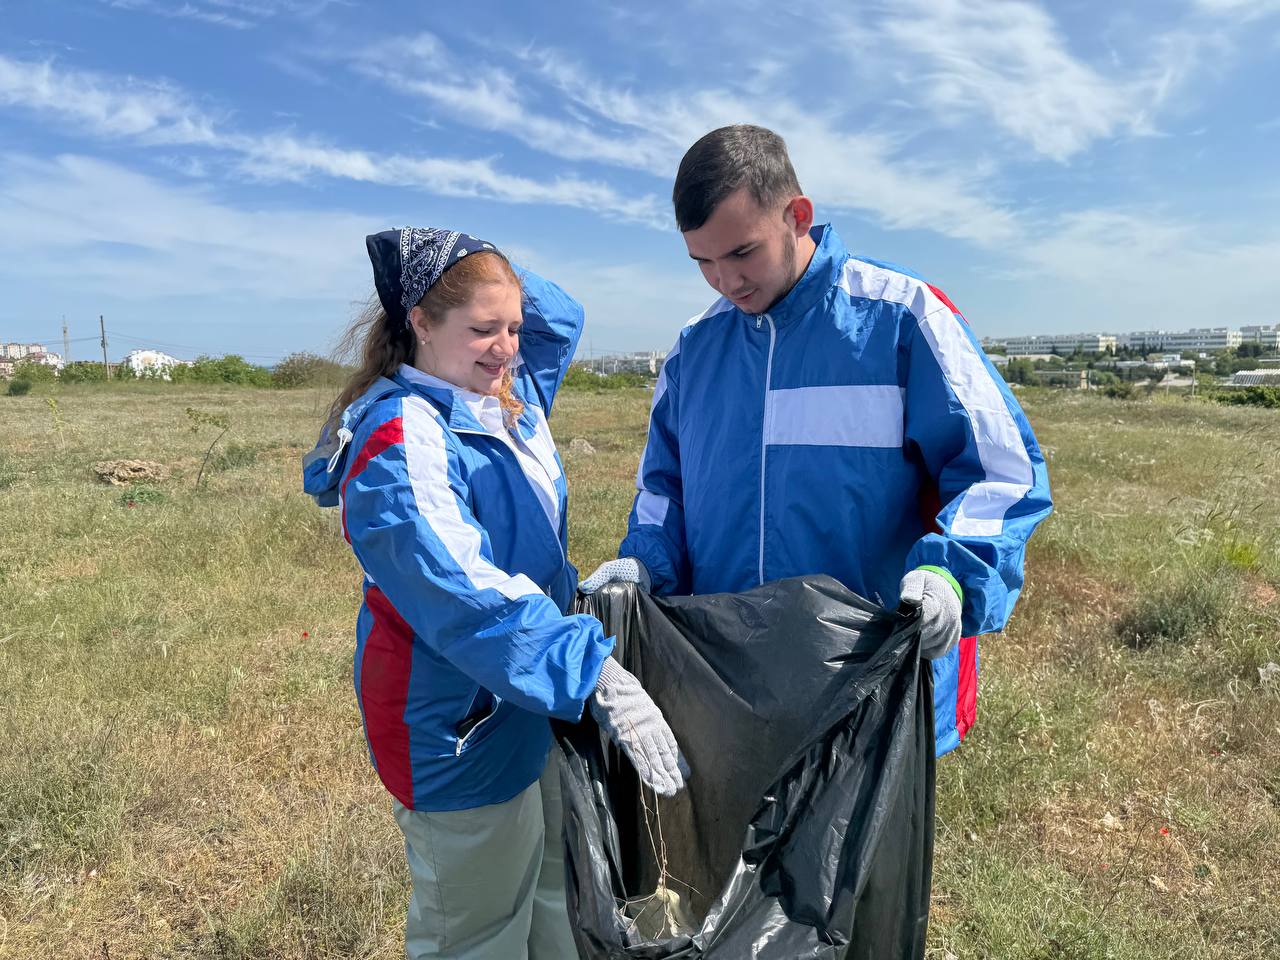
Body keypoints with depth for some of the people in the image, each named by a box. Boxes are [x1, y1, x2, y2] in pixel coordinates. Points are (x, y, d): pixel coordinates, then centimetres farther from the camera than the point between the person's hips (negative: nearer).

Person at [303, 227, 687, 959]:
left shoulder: (511, 398, 3)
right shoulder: (401, 445, -23)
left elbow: (561, 316, 18)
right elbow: (471, 595, -34)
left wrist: (479, 271, 0)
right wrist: (600, 677, -41)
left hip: (534, 703, 8)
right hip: (464, 730, -8)